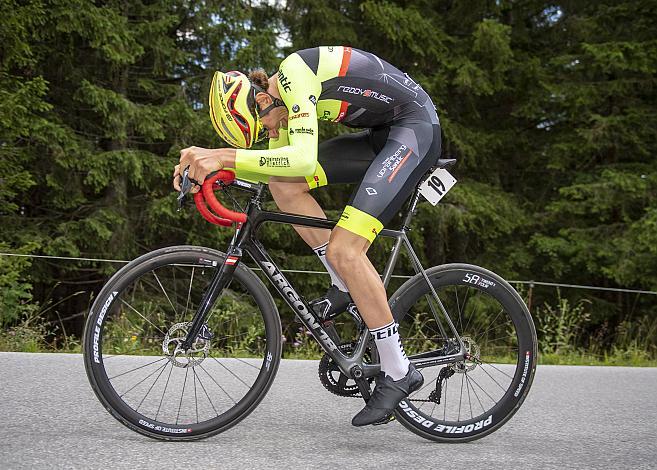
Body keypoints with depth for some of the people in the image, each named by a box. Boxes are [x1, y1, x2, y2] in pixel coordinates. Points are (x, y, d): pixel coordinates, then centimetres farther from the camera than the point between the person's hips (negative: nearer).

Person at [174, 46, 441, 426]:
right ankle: (346, 287, 5)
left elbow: (302, 159, -32)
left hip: (416, 130, -9)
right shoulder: (279, 98, 8)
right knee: (282, 182, -5)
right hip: (380, 135, 9)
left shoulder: (294, 74, -20)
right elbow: (273, 164, 15)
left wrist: (226, 156, -35)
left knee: (343, 249, -19)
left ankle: (399, 373, -10)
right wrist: (209, 159, 0)